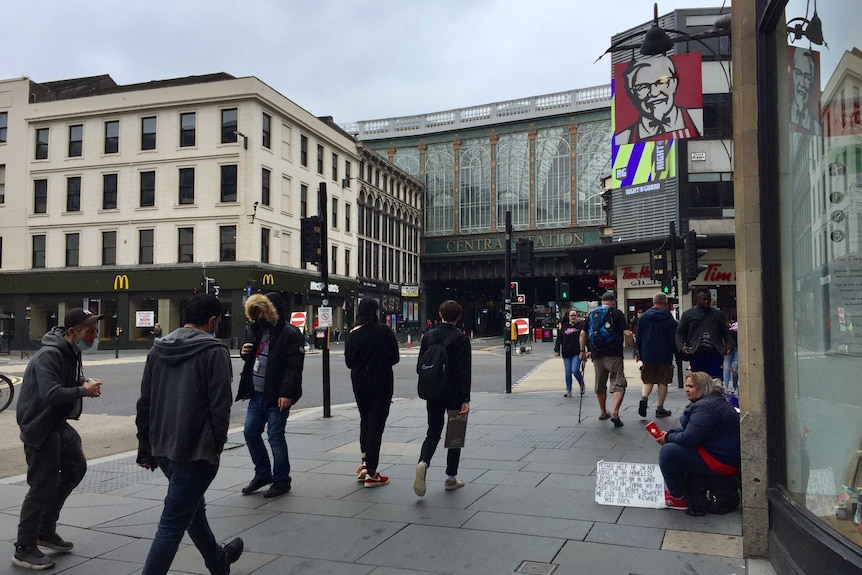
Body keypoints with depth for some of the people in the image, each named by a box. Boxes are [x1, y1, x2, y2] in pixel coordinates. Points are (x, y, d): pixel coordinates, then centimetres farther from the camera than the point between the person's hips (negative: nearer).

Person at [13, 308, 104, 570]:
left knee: (76, 468, 18)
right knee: (43, 487, -4)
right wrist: (83, 390, -22)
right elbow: (50, 393, -33)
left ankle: (46, 530, 30)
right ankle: (24, 549, 11)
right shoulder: (49, 355, -24)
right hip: (39, 427, -10)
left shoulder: (72, 352, 6)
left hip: (58, 424, 10)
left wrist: (86, 382, -3)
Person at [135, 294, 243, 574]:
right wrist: (217, 444, -2)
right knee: (173, 524, -1)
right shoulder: (214, 351, -13)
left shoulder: (157, 348, 6)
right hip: (196, 448, -8)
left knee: (192, 507, 25)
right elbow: (220, 406, -16)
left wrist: (145, 446, 16)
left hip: (162, 447, 8)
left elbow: (144, 402, 9)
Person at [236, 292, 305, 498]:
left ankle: (281, 480, 14)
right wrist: (245, 353, 3)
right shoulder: (258, 330, 13)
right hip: (257, 394, 8)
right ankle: (262, 474, 28)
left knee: (275, 436, -1)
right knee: (250, 433, 11)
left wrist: (286, 393, -26)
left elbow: (294, 367, -19)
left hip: (276, 396, -8)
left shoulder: (290, 334, -13)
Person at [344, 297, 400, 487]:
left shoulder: (353, 334, -2)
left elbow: (348, 362, 3)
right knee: (376, 424, 2)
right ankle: (371, 474, 5)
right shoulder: (384, 331, -10)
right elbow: (395, 358, -3)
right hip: (381, 383, -3)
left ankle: (365, 463, 18)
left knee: (365, 421, 22)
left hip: (360, 383, 3)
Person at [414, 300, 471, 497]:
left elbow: (420, 366, 4)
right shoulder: (462, 339, -11)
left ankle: (423, 462, -15)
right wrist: (465, 400, -14)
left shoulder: (428, 336, 1)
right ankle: (451, 478, 17)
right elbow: (465, 372, -15)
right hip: (455, 394, -3)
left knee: (433, 433, 12)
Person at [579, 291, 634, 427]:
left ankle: (603, 412, 29)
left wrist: (582, 351, 15)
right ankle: (615, 413, -18)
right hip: (614, 355, -4)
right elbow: (628, 334, -11)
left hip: (597, 355, 4)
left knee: (600, 385, 17)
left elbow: (583, 334, 8)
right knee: (619, 383, -2)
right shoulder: (618, 314, -3)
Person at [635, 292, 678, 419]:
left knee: (647, 380, 12)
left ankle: (644, 397, -14)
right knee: (663, 382, 7)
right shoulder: (669, 318, -5)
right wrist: (675, 352, 6)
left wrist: (638, 352, 15)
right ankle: (659, 408, 8)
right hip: (664, 356, -2)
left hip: (647, 355, 2)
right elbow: (674, 338, -5)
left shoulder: (643, 316, 3)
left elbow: (638, 336, 6)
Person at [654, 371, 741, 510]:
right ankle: (675, 490, 21)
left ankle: (677, 499, -4)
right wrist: (669, 434, 2)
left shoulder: (706, 406, -21)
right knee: (673, 446, 20)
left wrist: (668, 438, -8)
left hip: (722, 462, -12)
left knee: (668, 451, -17)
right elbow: (686, 428, 18)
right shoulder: (712, 401, 14)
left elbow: (690, 438, -26)